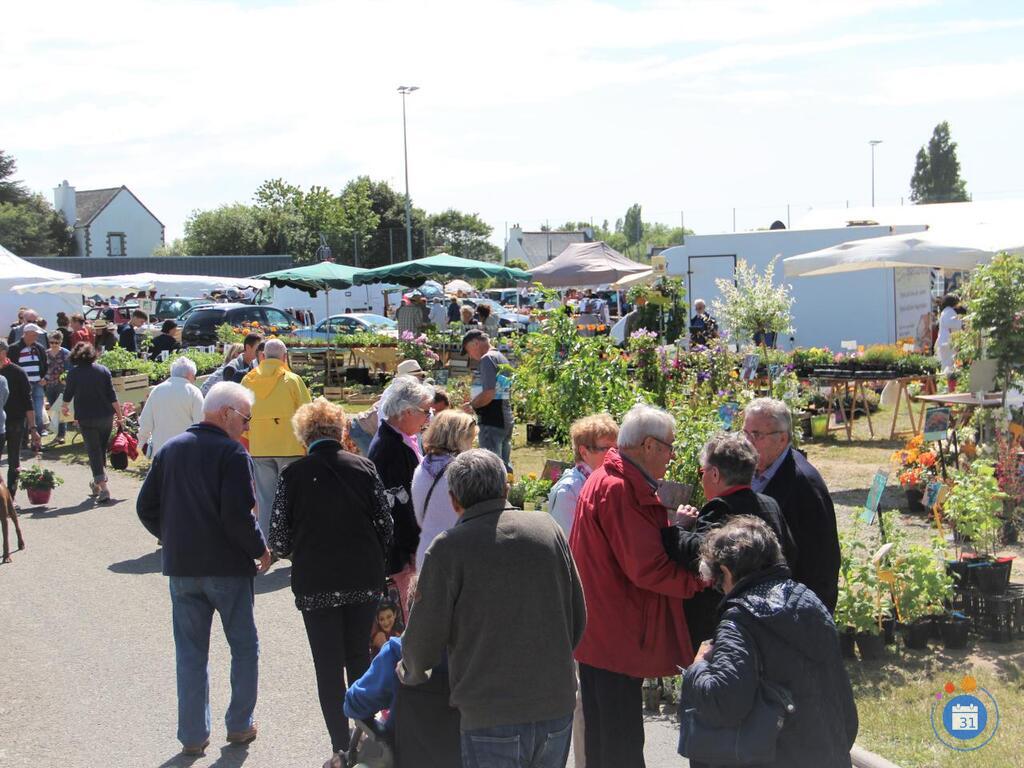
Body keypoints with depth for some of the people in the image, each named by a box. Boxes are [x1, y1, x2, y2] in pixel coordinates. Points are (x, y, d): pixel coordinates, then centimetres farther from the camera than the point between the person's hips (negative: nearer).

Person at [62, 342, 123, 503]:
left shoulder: (74, 372, -4)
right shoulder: (103, 370, 1)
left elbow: (68, 394, 6)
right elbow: (112, 396, -3)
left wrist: (65, 407, 26)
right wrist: (119, 415, 3)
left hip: (86, 417, -3)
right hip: (106, 416, 3)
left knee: (94, 452, -1)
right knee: (102, 450, 18)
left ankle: (103, 488, -13)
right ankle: (97, 484, 30)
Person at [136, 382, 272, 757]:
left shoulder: (170, 449, 6)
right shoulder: (231, 453, -14)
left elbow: (146, 507, 8)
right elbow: (238, 515, -22)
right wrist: (260, 549, -7)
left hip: (181, 568, 5)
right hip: (228, 567, -5)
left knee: (190, 652, 12)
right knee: (244, 647, 13)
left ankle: (193, 734, 16)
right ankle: (239, 725, 18)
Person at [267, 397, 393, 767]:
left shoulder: (293, 474, -7)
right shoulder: (364, 468, -2)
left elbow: (279, 539, -6)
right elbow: (385, 525, -1)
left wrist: (296, 553, 16)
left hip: (315, 584, -2)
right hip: (364, 580, 2)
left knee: (328, 666, 7)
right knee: (359, 655, 21)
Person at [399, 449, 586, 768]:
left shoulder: (447, 548, -9)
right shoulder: (548, 528, 3)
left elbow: (425, 642, -5)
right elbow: (578, 618, 9)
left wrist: (408, 672, 17)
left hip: (491, 717, -4)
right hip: (557, 706, 4)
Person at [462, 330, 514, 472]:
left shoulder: (487, 359, -12)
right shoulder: (503, 359, 17)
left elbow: (488, 394, -21)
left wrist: (470, 405, -7)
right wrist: (473, 403, 18)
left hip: (492, 422, -9)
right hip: (507, 419, 9)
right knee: (505, 467, 13)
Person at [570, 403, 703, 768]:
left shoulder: (605, 479, 13)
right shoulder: (620, 489, -21)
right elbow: (647, 568, -23)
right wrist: (700, 579, -13)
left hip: (600, 631, 11)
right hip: (618, 638, -11)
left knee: (604, 739, 19)